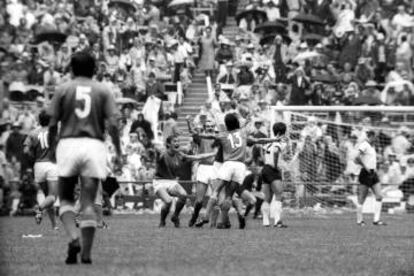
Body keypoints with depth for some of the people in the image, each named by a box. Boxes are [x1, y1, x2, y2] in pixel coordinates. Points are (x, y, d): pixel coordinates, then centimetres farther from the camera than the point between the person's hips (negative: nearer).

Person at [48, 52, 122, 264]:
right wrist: (118, 153, 5)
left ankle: (73, 238, -15)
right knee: (88, 203, 4)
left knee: (66, 199, 10)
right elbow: (112, 124, -1)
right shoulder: (103, 91, 7)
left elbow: (52, 125, 2)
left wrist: (51, 148, 14)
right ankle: (86, 253, 1)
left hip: (68, 144, -1)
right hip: (94, 146, 1)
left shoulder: (63, 90, 6)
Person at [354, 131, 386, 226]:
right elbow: (358, 158, -24)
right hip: (366, 174, -9)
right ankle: (359, 220, 9)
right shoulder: (364, 145, -11)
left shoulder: (372, 146, 17)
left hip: (373, 174, 9)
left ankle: (376, 219, -1)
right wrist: (365, 167, -20)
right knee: (361, 199, 0)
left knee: (379, 197, -1)